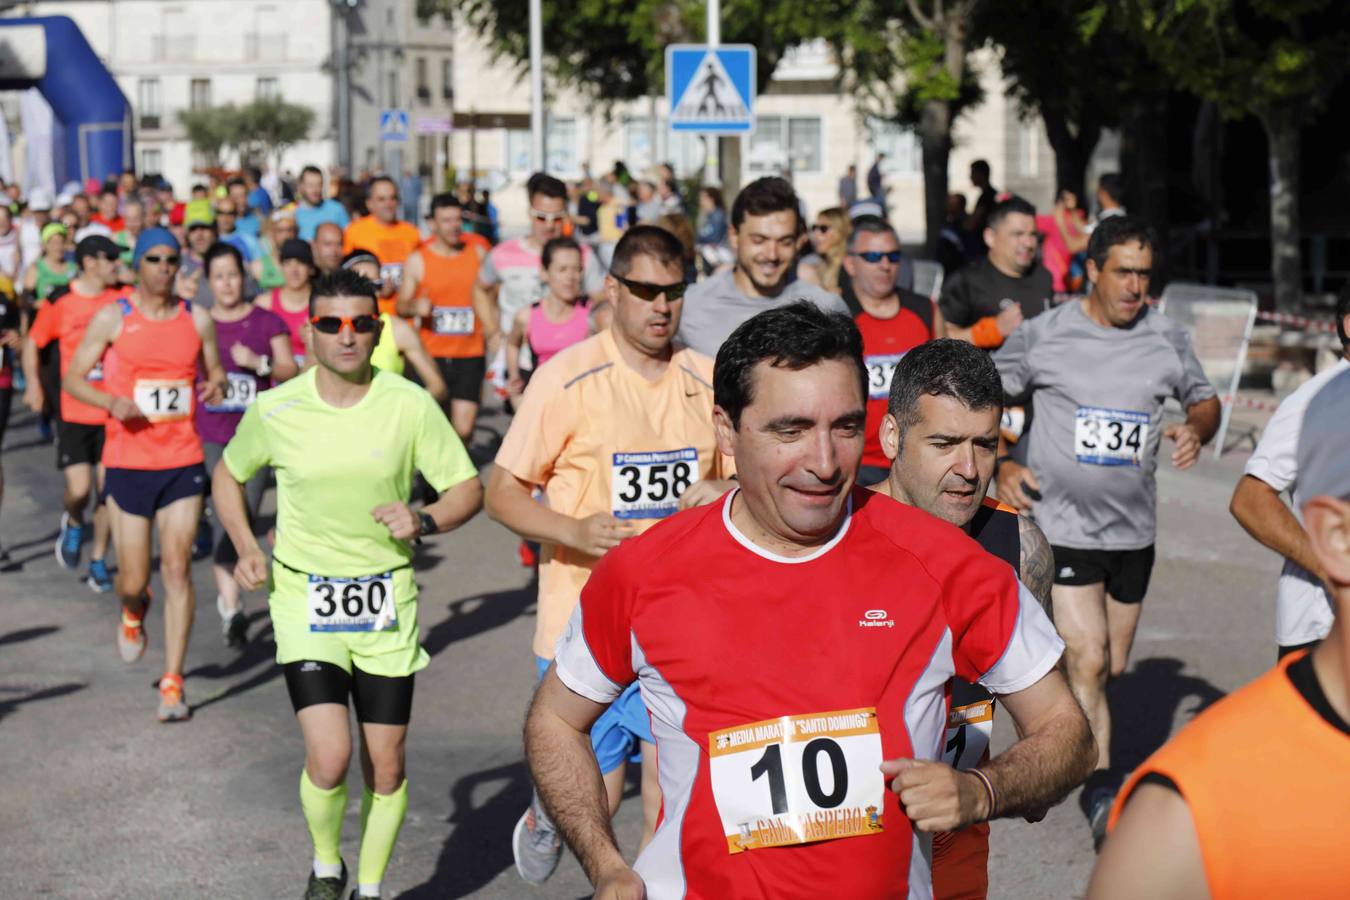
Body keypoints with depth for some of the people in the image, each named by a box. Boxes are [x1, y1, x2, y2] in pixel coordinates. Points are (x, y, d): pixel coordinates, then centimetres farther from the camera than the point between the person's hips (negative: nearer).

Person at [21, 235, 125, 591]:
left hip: (112, 412, 2)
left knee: (107, 488, 5)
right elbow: (32, 343, 7)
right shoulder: (59, 303, -5)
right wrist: (33, 383, -1)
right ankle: (73, 523, 28)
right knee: (79, 489, -8)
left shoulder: (122, 299, 0)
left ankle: (98, 561, 21)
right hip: (73, 412, -2)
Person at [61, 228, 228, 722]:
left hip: (183, 462, 1)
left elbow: (216, 373, 18)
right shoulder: (113, 317, -1)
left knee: (178, 569, -7)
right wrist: (111, 402, -16)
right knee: (134, 579, 3)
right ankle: (133, 613, 42)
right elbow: (73, 378, 2)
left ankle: (172, 684, -2)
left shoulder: (197, 319, 6)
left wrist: (216, 386, -7)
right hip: (127, 462, -1)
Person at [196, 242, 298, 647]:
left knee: (246, 516, 1)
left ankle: (227, 594, 24)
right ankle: (231, 606, -13)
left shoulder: (267, 322, 4)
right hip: (210, 435, 0)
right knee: (225, 513, -14)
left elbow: (290, 372, 0)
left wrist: (259, 363, -17)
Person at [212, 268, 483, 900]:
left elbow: (469, 489, 1)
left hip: (386, 601, 1)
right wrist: (247, 549, -1)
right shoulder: (275, 410, -6)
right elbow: (227, 476, 13)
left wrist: (424, 521, -19)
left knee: (385, 764, 6)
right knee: (329, 757, -14)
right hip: (304, 595, -1)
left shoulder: (410, 405, -7)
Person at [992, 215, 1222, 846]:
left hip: (1134, 529, 4)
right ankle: (1102, 787, -5)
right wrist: (999, 466, -11)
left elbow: (1204, 398, 17)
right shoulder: (1043, 336, -6)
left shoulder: (1167, 340, 2)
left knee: (1109, 667, 14)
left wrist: (1196, 429, -5)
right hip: (1062, 525, -4)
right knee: (1087, 660, -14)